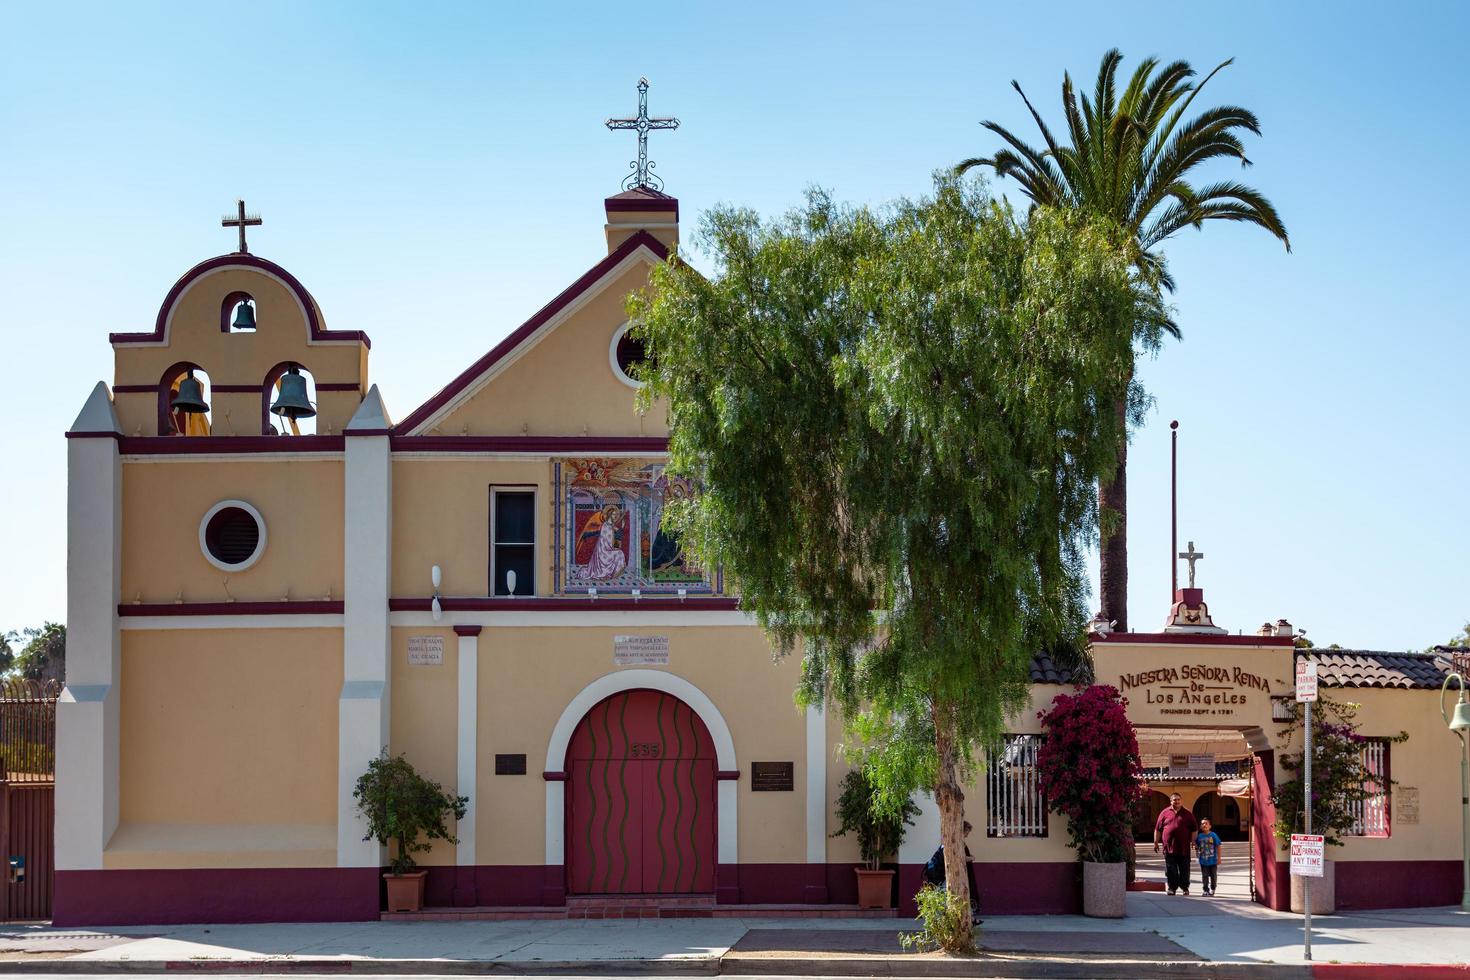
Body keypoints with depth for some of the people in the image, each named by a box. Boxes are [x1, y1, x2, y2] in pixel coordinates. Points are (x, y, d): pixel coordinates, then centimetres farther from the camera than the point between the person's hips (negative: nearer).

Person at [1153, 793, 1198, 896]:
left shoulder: (1187, 814, 8)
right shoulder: (1165, 813, 7)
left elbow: (1194, 829, 10)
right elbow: (1158, 829, 9)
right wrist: (1156, 842, 5)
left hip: (1183, 847, 0)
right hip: (1169, 846, 0)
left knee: (1184, 869, 6)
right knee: (1170, 869, 1)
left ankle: (1185, 887, 19)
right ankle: (1172, 887, 9)